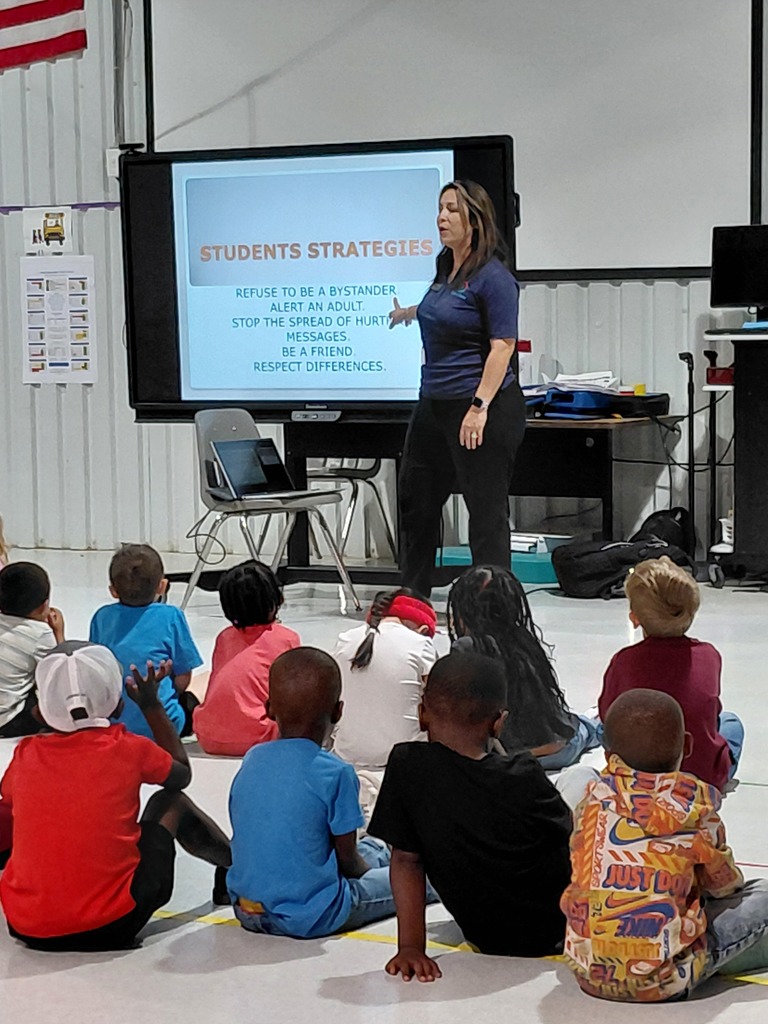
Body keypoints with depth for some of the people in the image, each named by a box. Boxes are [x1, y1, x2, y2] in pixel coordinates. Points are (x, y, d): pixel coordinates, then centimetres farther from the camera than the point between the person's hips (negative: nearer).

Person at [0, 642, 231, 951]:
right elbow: (182, 775, 17)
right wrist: (152, 706, 26)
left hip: (26, 928, 2)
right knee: (170, 802, 19)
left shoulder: (26, 754, 1)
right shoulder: (129, 749, -5)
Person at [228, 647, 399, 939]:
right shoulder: (336, 773, -16)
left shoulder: (252, 760, 2)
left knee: (376, 849, 26)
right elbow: (348, 861, -8)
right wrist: (365, 871, 15)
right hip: (310, 917, -7)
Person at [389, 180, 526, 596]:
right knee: (416, 498, 16)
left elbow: (502, 346, -19)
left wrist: (480, 408, -25)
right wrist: (410, 312, 52)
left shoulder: (493, 276, -14)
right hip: (434, 405, 10)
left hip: (483, 407, -10)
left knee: (486, 509, -2)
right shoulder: (446, 270, 11)